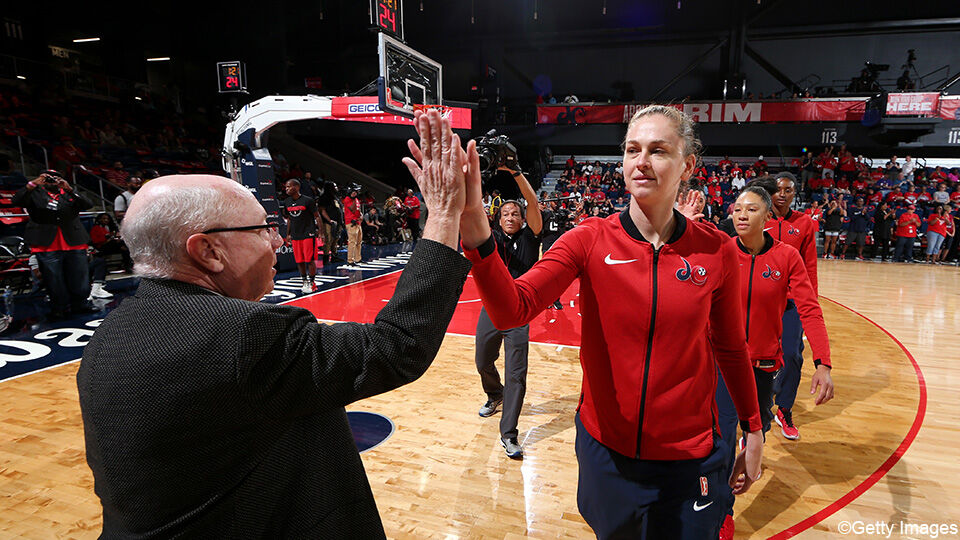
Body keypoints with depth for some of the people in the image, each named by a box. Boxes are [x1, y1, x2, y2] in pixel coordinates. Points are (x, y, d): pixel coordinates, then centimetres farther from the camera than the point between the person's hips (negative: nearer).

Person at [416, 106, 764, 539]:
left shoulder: (716, 252, -9)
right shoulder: (591, 240, -12)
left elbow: (730, 349, 4)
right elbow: (512, 311, -27)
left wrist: (753, 431, 10)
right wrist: (473, 224, -41)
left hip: (686, 458, 0)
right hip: (605, 448, 1)